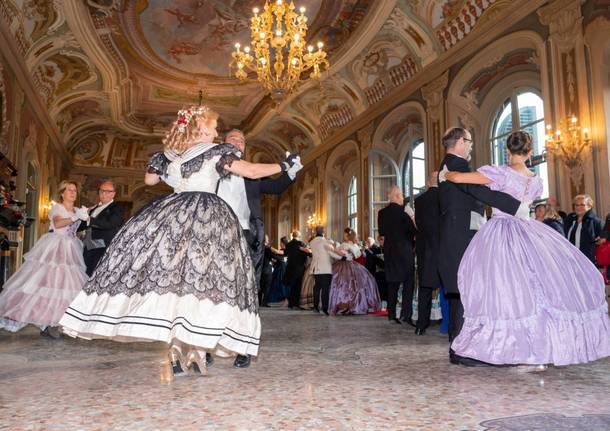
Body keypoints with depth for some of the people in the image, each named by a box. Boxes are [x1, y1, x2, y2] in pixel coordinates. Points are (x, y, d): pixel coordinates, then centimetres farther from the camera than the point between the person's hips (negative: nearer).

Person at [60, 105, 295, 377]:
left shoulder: (168, 155, 15)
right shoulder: (216, 152, 3)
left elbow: (149, 180, 31)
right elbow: (252, 172, 1)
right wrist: (282, 166, 14)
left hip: (170, 215, 4)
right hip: (209, 217, -4)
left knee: (169, 272, 2)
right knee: (200, 275, -7)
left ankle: (176, 354, -1)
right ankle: (194, 352, -12)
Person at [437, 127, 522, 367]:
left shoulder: (447, 166, 23)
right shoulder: (457, 164, -9)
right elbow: (479, 190, -23)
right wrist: (517, 207, -22)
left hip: (455, 239, 11)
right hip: (463, 239, -11)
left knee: (459, 293, 12)